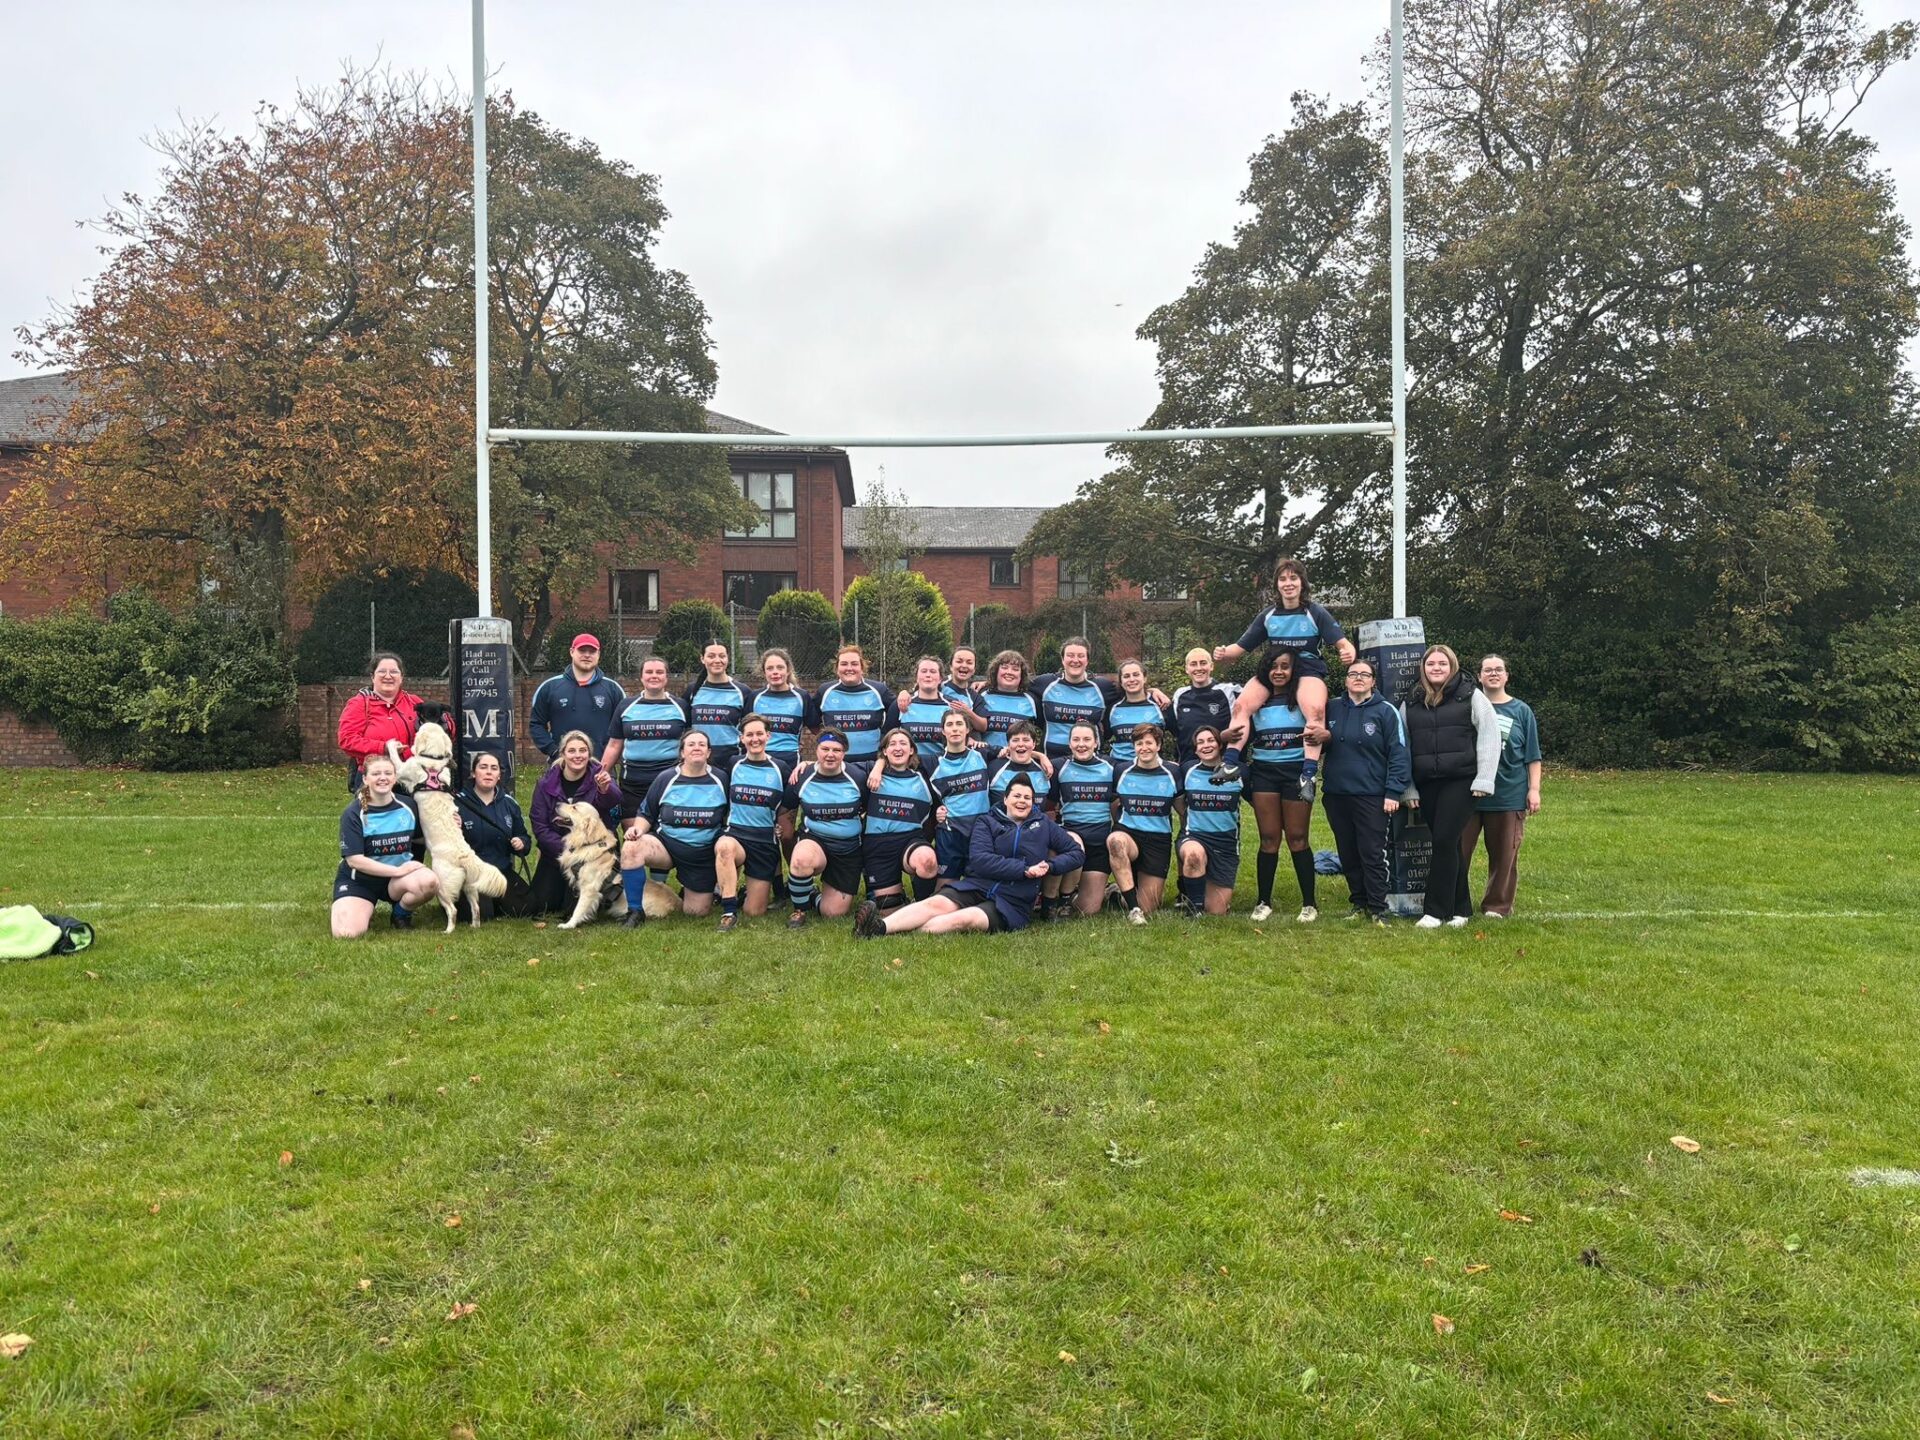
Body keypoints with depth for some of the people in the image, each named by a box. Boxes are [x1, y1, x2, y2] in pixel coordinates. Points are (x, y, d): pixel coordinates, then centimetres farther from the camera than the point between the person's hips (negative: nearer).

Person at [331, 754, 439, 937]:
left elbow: (421, 839, 15)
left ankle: (401, 914, 2)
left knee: (429, 882, -32)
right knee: (347, 934, -26)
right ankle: (367, 909, 12)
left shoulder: (408, 806, -2)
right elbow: (354, 860, -19)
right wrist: (398, 871, -23)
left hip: (398, 877, 2)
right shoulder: (353, 814, -13)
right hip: (358, 880, -2)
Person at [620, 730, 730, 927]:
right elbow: (646, 814, 6)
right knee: (631, 848, -30)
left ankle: (713, 888, 34)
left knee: (695, 912, -2)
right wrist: (638, 828, -14)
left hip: (705, 855, 0)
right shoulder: (666, 780, -2)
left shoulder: (721, 780, -3)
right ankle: (635, 911, -18)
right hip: (667, 843, 0)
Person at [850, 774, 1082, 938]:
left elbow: (1075, 852, 16)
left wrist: (1050, 866, -4)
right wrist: (1024, 869, -13)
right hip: (976, 886, 1)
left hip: (1011, 905, -1)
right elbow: (980, 860, -6)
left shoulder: (1043, 824, 15)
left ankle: (900, 934, -46)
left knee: (964, 919, -31)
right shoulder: (987, 822, 11)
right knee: (936, 904, -30)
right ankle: (880, 926, -50)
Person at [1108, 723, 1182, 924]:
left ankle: (1123, 894, 31)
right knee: (1115, 840, -40)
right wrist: (1119, 828, 1)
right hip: (1128, 835, 0)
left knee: (1148, 909, -6)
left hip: (1159, 841, 1)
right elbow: (1113, 807, 12)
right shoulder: (1122, 772, 1)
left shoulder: (1172, 774, 1)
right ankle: (1133, 908, -32)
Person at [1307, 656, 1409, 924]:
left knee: (1373, 855, -3)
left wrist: (1393, 792, -12)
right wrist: (1324, 737, -7)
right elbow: (1316, 743, 17)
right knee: (1348, 855, 11)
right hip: (1336, 794, 4)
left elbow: (1398, 754, -5)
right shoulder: (1331, 708, 8)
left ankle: (1377, 909, 5)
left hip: (1372, 796, -4)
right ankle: (1359, 903, 23)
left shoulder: (1386, 712, -3)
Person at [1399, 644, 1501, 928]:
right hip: (1426, 784, 3)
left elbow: (1490, 734, -2)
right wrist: (1408, 788, 7)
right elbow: (1402, 745, 11)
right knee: (1449, 845, 8)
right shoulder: (1411, 702, 10)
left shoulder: (1470, 695, 0)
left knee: (1445, 842, -9)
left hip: (1461, 781, -3)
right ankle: (1459, 908, 18)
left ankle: (1436, 910, -1)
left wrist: (1484, 779, -7)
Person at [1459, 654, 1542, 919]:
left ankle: (1497, 905, 17)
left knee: (1504, 856, 6)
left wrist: (1534, 789, 1)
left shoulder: (1521, 711, 5)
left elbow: (1532, 757, 7)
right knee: (1457, 852, 2)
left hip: (1509, 795, 0)